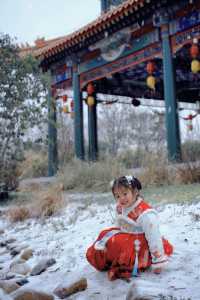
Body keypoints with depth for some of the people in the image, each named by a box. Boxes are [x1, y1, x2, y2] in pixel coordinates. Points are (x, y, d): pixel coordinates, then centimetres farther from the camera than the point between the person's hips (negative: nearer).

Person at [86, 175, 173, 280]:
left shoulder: (145, 213, -26)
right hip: (124, 240, 8)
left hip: (139, 246, -8)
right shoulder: (119, 208, 1)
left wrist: (158, 262, -18)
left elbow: (154, 237, -22)